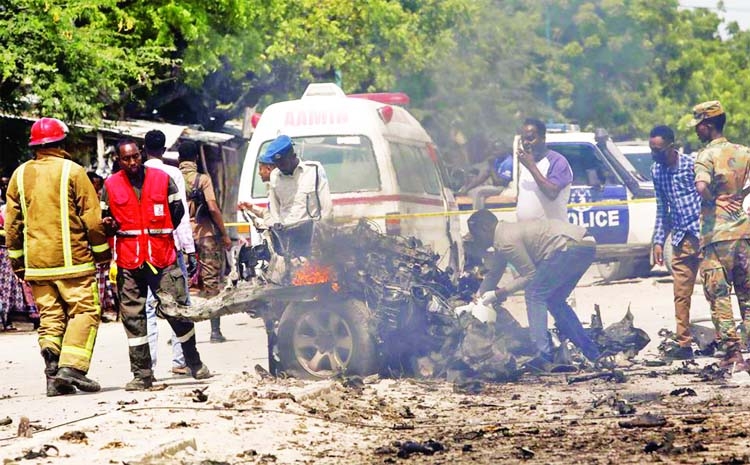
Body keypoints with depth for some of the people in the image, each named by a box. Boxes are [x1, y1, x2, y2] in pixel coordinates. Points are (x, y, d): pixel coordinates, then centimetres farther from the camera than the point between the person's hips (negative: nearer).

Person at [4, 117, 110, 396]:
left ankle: (53, 376, -3)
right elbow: (92, 217, -5)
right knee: (84, 311, -1)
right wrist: (102, 252, 6)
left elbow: (11, 221, 11)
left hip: (36, 262, 5)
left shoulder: (20, 175, 8)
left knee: (50, 316, 9)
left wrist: (16, 258, 19)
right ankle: (71, 366, -16)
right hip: (71, 258, -5)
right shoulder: (72, 171, -5)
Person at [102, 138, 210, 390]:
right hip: (128, 261, 1)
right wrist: (109, 225, -8)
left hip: (163, 257, 0)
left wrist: (160, 234, 10)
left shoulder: (162, 179, 4)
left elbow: (177, 210, 13)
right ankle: (142, 374, 5)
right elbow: (103, 218, 14)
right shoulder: (110, 186, 5)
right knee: (133, 316, 0)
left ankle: (194, 363, 18)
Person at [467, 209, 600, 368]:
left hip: (571, 246, -11)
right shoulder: (503, 235, 21)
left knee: (534, 294, -6)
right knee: (554, 300, 20)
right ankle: (593, 353, 24)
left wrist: (497, 294, -1)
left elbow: (529, 276, -6)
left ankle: (542, 355, -14)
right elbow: (493, 273, 35)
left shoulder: (506, 241, -10)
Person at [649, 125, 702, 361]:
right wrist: (658, 241, 14)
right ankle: (683, 343, 9)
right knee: (681, 294, 5)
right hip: (681, 239, 6)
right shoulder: (657, 171, 9)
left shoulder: (692, 164, -10)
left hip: (702, 234, -6)